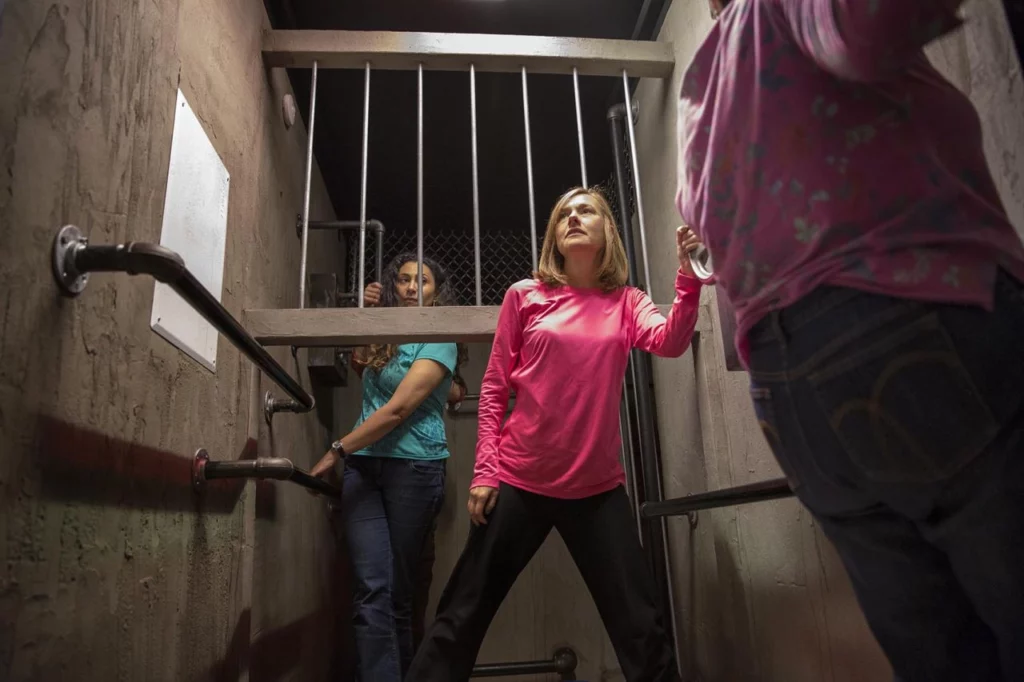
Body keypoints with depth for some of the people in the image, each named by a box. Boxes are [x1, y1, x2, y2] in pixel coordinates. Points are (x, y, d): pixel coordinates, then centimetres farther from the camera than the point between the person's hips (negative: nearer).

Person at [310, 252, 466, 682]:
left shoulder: (439, 340, -3)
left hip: (414, 467, -4)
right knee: (372, 589, -9)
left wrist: (336, 451, -9)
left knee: (398, 592, 3)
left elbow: (397, 410, -12)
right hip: (363, 465, 5)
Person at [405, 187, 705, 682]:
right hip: (519, 482, 0)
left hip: (598, 488, 1)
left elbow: (671, 342, -13)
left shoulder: (627, 303, 6)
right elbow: (494, 388, 2)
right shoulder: (525, 296, 3)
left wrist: (688, 279, -27)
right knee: (461, 620, 6)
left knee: (642, 629, 5)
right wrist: (485, 470, -5)